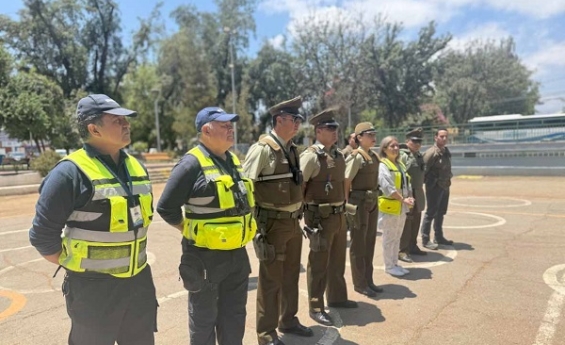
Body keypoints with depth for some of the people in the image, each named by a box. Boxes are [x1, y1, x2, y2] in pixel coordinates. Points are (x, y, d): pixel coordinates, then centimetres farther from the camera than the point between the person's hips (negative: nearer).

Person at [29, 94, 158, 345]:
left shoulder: (136, 167, 6)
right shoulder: (72, 172, -16)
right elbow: (42, 234, -13)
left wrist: (133, 260, 14)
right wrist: (76, 266, -5)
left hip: (139, 281, 7)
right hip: (94, 287, -6)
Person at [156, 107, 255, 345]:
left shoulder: (233, 160, 9)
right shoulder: (193, 163, -15)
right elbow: (166, 207, -14)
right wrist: (192, 231, -7)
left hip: (237, 254, 7)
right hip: (205, 256, -7)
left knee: (234, 315, 21)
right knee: (204, 318, 11)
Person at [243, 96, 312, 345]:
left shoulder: (292, 149, 9)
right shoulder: (262, 149, -15)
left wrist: (299, 211, 16)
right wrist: (252, 221, -16)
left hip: (293, 222, 8)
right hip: (273, 223, -8)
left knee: (291, 275, 20)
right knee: (271, 279, 4)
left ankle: (288, 320, 39)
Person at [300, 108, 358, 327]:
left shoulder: (338, 155, 10)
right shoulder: (311, 156, -15)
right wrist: (301, 212, -14)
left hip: (339, 215, 8)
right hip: (320, 217, -8)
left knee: (338, 261, 21)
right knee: (319, 264, 4)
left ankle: (337, 297, 39)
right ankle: (316, 307, 18)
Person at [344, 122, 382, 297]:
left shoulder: (374, 156, 10)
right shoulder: (356, 157, -15)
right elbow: (346, 182, -17)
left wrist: (374, 198, 15)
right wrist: (346, 204, -18)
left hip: (372, 202, 8)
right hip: (359, 203, -8)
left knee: (370, 243, 16)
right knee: (358, 245, 4)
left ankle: (368, 280, 29)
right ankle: (359, 283, 17)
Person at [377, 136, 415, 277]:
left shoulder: (400, 164, 14)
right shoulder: (382, 165, -13)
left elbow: (406, 184, 15)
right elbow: (388, 188, -21)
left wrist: (409, 198, -2)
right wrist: (403, 199, -19)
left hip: (402, 207, 8)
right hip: (390, 207, -8)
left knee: (397, 237, 15)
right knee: (389, 238, 1)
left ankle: (395, 264, 26)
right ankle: (389, 266, 12)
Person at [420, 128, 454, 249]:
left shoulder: (446, 151, 9)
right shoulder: (432, 152, -17)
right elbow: (423, 169, -20)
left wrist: (448, 180, 12)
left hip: (445, 186, 8)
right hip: (434, 186, -8)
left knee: (441, 213, 17)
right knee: (431, 213, -3)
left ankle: (438, 237, 30)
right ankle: (425, 240, 6)